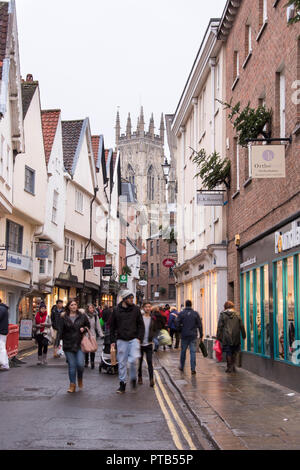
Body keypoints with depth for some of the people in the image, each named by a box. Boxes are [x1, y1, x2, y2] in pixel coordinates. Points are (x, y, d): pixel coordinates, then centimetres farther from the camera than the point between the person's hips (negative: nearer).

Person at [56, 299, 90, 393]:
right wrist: (57, 343, -7)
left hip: (79, 344, 0)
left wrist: (84, 329, -5)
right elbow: (60, 331, 0)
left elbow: (88, 325, 17)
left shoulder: (82, 316, 4)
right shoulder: (64, 317, 1)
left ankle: (80, 378, 21)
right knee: (71, 365, 2)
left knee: (80, 364, -9)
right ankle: (72, 385, 13)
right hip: (68, 345, 0)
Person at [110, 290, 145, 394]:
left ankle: (133, 379, 8)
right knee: (122, 363, 4)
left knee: (133, 360, -17)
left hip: (133, 339, -1)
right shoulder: (116, 310, 3)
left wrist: (139, 338, -6)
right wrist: (112, 341, 5)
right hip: (121, 340, 1)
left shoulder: (136, 309, 3)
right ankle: (122, 384, 15)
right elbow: (112, 327, 10)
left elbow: (141, 325, 5)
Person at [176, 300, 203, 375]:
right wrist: (201, 335, 6)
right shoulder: (195, 313, -1)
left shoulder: (181, 313, -4)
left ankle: (182, 367, 27)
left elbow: (177, 323, -8)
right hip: (193, 336, 0)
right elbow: (200, 325, 0)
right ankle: (193, 369, -5)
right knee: (193, 352, 0)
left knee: (183, 351, 15)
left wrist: (181, 329, 10)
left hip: (184, 335, 0)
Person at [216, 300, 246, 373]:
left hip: (226, 337, -2)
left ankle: (229, 367, 6)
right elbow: (241, 326, 6)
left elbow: (220, 327, -3)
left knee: (228, 352, 3)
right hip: (236, 337, 2)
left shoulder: (222, 314, -1)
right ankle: (233, 366, 7)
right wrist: (243, 335, 13)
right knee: (234, 352, 13)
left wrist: (218, 337, 1)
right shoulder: (237, 314, 5)